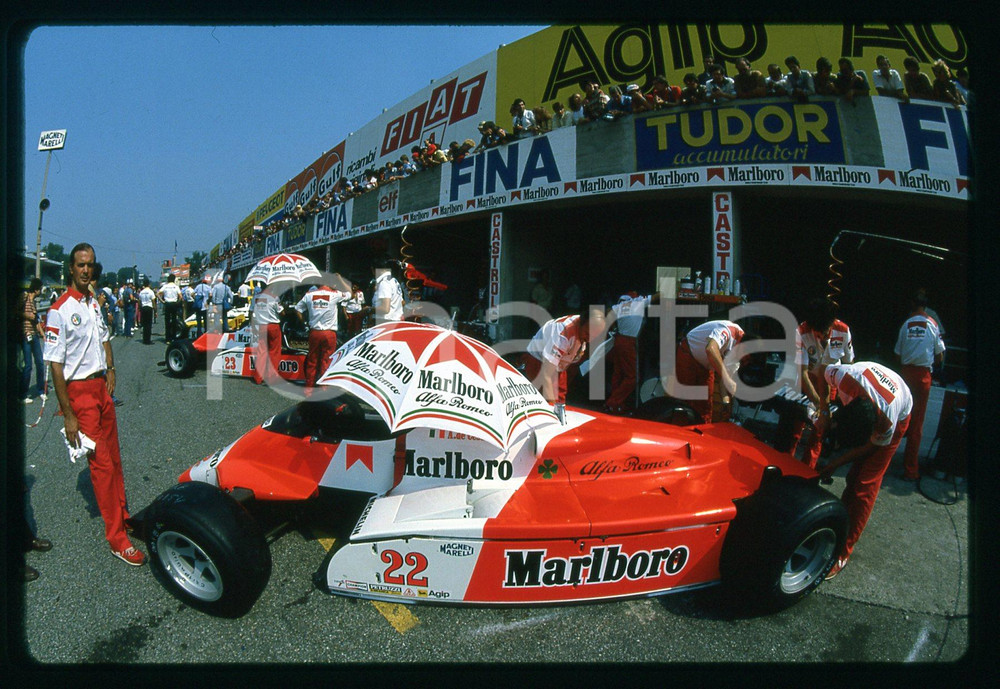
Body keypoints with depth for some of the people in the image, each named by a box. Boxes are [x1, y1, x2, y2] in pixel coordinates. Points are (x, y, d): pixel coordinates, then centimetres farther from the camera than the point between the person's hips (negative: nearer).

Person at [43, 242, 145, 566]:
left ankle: (121, 514, 30)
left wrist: (110, 368, 11)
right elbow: (55, 366, -16)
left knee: (113, 457, 15)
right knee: (101, 463, -5)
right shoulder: (59, 311, -15)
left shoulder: (95, 303, 9)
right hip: (79, 391, -7)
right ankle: (116, 538, 3)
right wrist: (68, 416, -17)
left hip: (102, 386, 7)